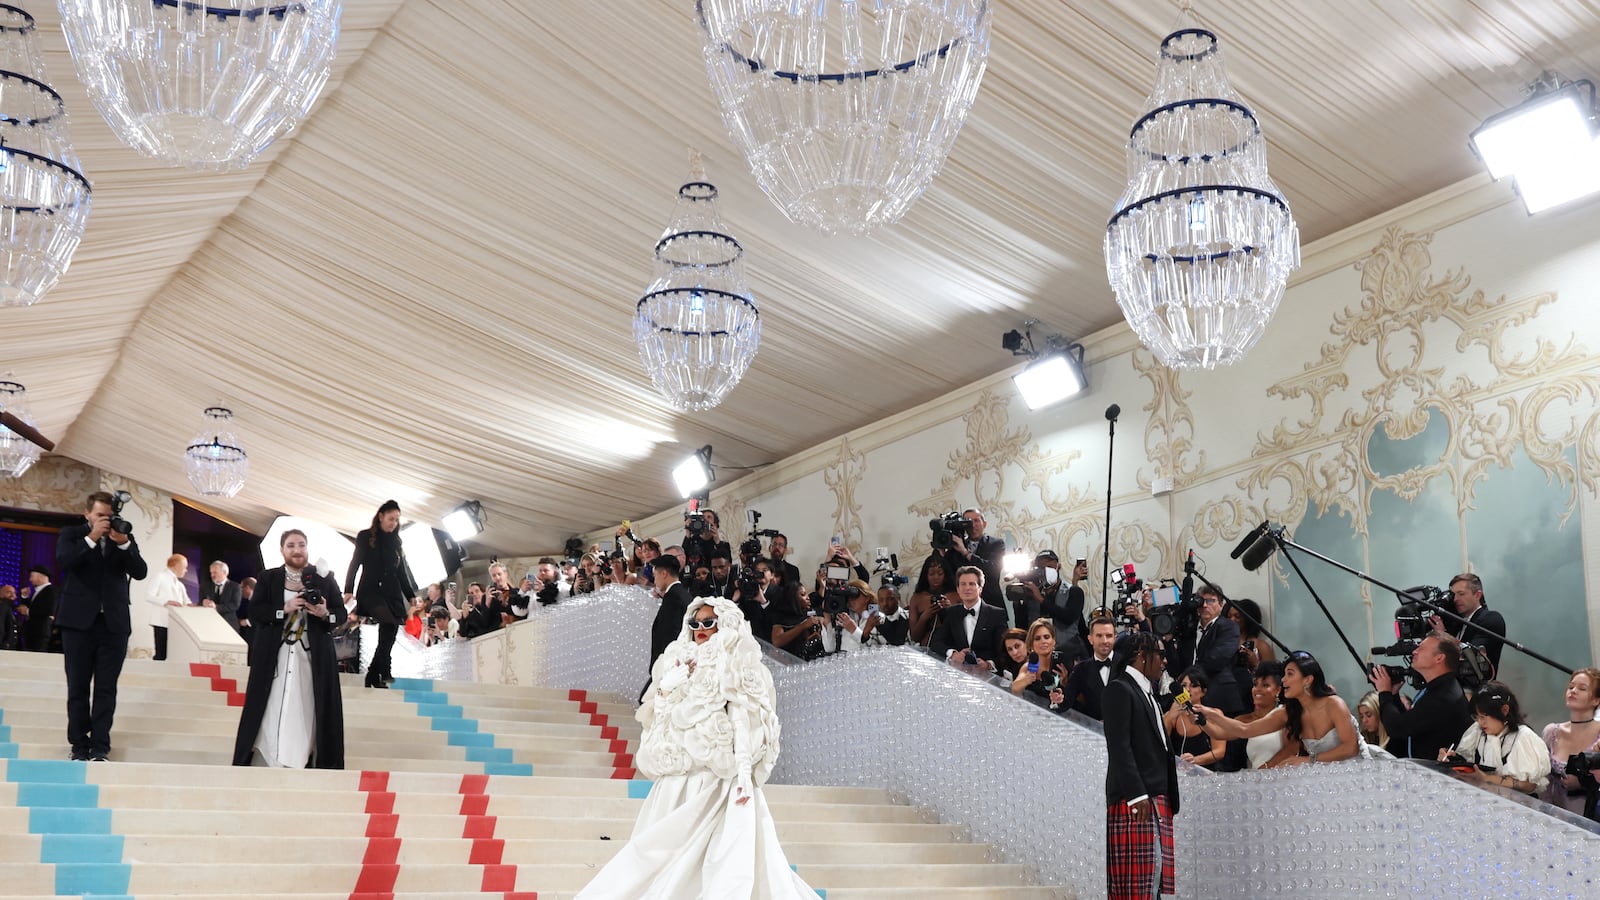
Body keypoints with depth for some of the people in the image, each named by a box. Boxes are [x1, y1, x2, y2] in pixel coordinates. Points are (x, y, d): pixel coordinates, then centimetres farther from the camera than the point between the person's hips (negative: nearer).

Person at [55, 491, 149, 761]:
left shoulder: (124, 537, 10)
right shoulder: (72, 534, 7)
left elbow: (140, 572, -2)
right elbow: (63, 561, -12)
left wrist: (123, 543, -14)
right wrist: (92, 537, -18)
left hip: (114, 623, 1)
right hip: (79, 621, -1)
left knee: (106, 689, -1)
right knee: (78, 688, 2)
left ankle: (100, 747, -1)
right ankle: (79, 746, 8)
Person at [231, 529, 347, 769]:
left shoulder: (324, 579, 7)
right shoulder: (267, 579, 6)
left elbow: (341, 614, 4)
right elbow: (256, 612, -4)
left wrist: (325, 614, -17)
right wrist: (284, 609, -17)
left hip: (313, 656, 0)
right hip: (275, 656, 0)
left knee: (306, 709, -3)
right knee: (272, 711, -3)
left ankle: (303, 762, -2)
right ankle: (265, 764, 0)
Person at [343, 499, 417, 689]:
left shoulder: (396, 542, 16)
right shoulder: (365, 537, 5)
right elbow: (355, 563, 1)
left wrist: (412, 596, 13)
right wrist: (348, 590, -8)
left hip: (392, 594, 5)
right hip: (370, 590, -5)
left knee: (388, 636, -5)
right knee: (389, 623, -29)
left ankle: (373, 677, 3)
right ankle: (384, 671, -32)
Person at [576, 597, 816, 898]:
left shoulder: (735, 667, 2)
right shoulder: (680, 664, 17)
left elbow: (742, 719, -8)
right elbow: (657, 720, 17)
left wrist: (745, 771, -18)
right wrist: (666, 689, -1)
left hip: (718, 776, -5)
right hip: (679, 775, 6)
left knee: (724, 856, -12)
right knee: (671, 850, 2)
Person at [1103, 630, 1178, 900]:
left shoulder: (1146, 693, 20)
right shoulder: (1119, 689, -7)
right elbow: (1119, 746, -15)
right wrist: (1137, 796, -20)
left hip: (1158, 799, 9)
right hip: (1135, 801, -9)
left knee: (1157, 876, 7)